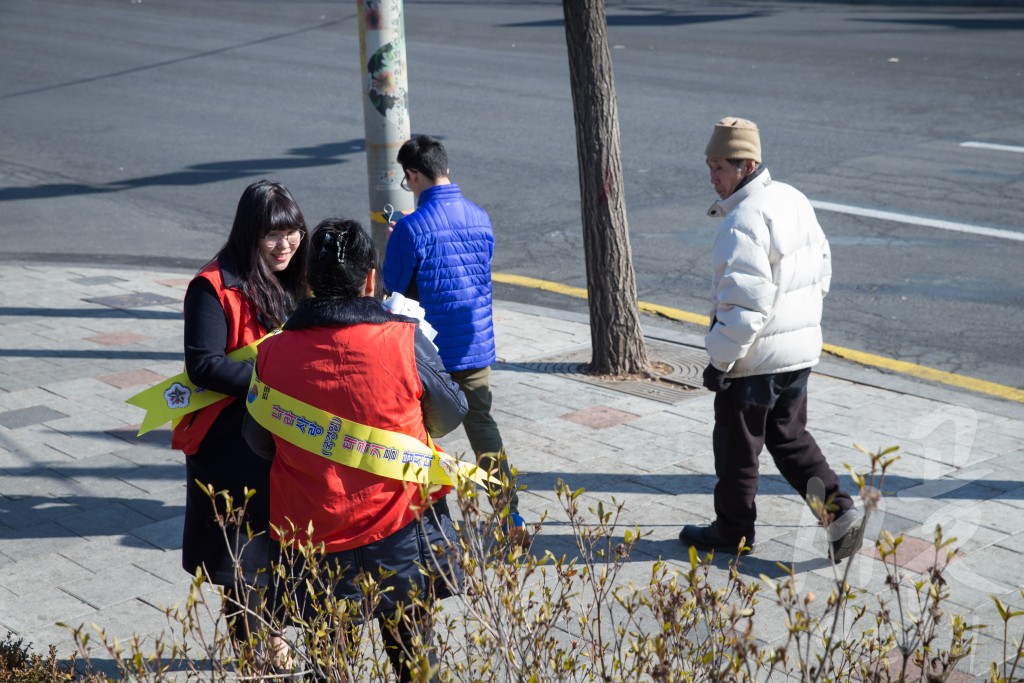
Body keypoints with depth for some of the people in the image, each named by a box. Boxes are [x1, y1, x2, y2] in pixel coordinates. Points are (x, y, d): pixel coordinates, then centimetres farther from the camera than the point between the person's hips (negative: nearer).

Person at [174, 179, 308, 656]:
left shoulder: (292, 281, 8)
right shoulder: (215, 288, -15)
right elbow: (204, 365, -21)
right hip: (234, 441, -6)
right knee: (247, 549, 3)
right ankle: (250, 646, 17)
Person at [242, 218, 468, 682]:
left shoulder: (273, 352, -10)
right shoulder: (405, 342, -16)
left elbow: (260, 444, 4)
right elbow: (450, 416, 1)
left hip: (310, 543, 2)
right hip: (398, 535, -1)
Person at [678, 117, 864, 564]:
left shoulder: (743, 222, -24)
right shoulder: (794, 200, 6)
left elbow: (746, 305, -26)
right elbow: (822, 268, 16)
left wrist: (720, 360, -18)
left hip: (755, 359, -9)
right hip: (801, 350, 9)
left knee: (736, 447, 9)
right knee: (790, 437, 21)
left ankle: (734, 531, 25)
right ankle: (839, 513, 12)